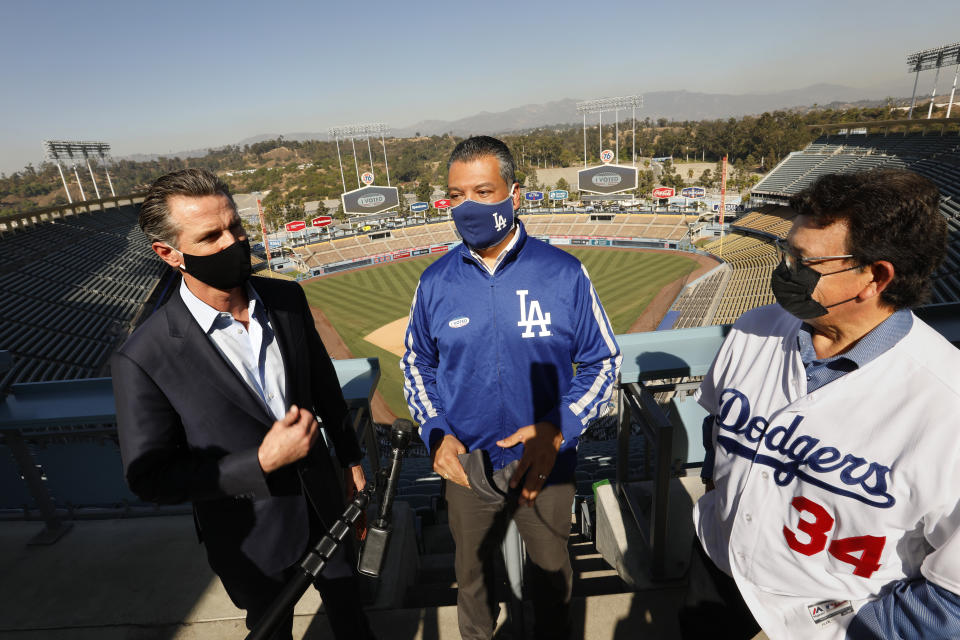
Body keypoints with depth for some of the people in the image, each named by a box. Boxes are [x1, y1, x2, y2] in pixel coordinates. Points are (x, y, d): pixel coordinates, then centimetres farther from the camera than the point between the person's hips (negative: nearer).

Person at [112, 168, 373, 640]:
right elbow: (150, 478, -17)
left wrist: (351, 461, 8)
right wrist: (262, 461, -29)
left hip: (323, 502, 4)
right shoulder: (143, 360, -25)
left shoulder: (288, 298, -12)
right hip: (253, 540, -3)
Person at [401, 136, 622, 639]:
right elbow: (415, 363, 5)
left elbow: (603, 361, -7)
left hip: (546, 465, -1)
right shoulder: (435, 282, -8)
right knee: (471, 569, 26)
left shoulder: (564, 274, -14)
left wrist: (559, 429, -22)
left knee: (552, 569, 25)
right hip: (465, 465, 2)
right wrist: (435, 431, -10)